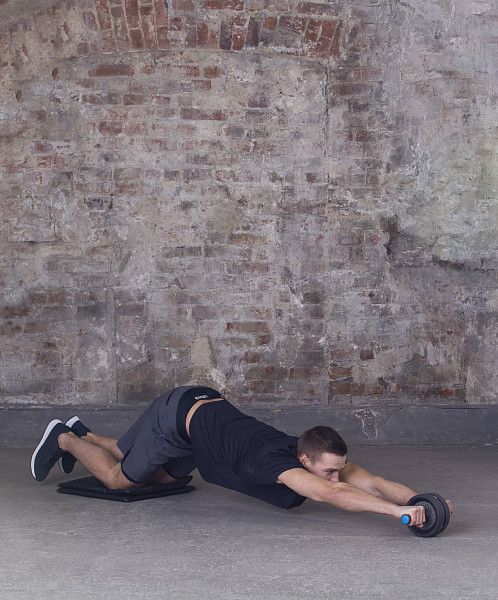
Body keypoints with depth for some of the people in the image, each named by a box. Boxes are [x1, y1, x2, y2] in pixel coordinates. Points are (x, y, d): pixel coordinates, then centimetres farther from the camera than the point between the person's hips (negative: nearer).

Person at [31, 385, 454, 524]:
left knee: (158, 479, 28)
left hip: (207, 405, 7)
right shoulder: (274, 460, -40)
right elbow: (328, 495, -55)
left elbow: (372, 481, -24)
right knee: (119, 478, 8)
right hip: (178, 415, -7)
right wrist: (397, 511, -64)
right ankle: (63, 439, 34)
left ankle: (85, 434, 48)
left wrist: (421, 499, -41)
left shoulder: (323, 460, -20)